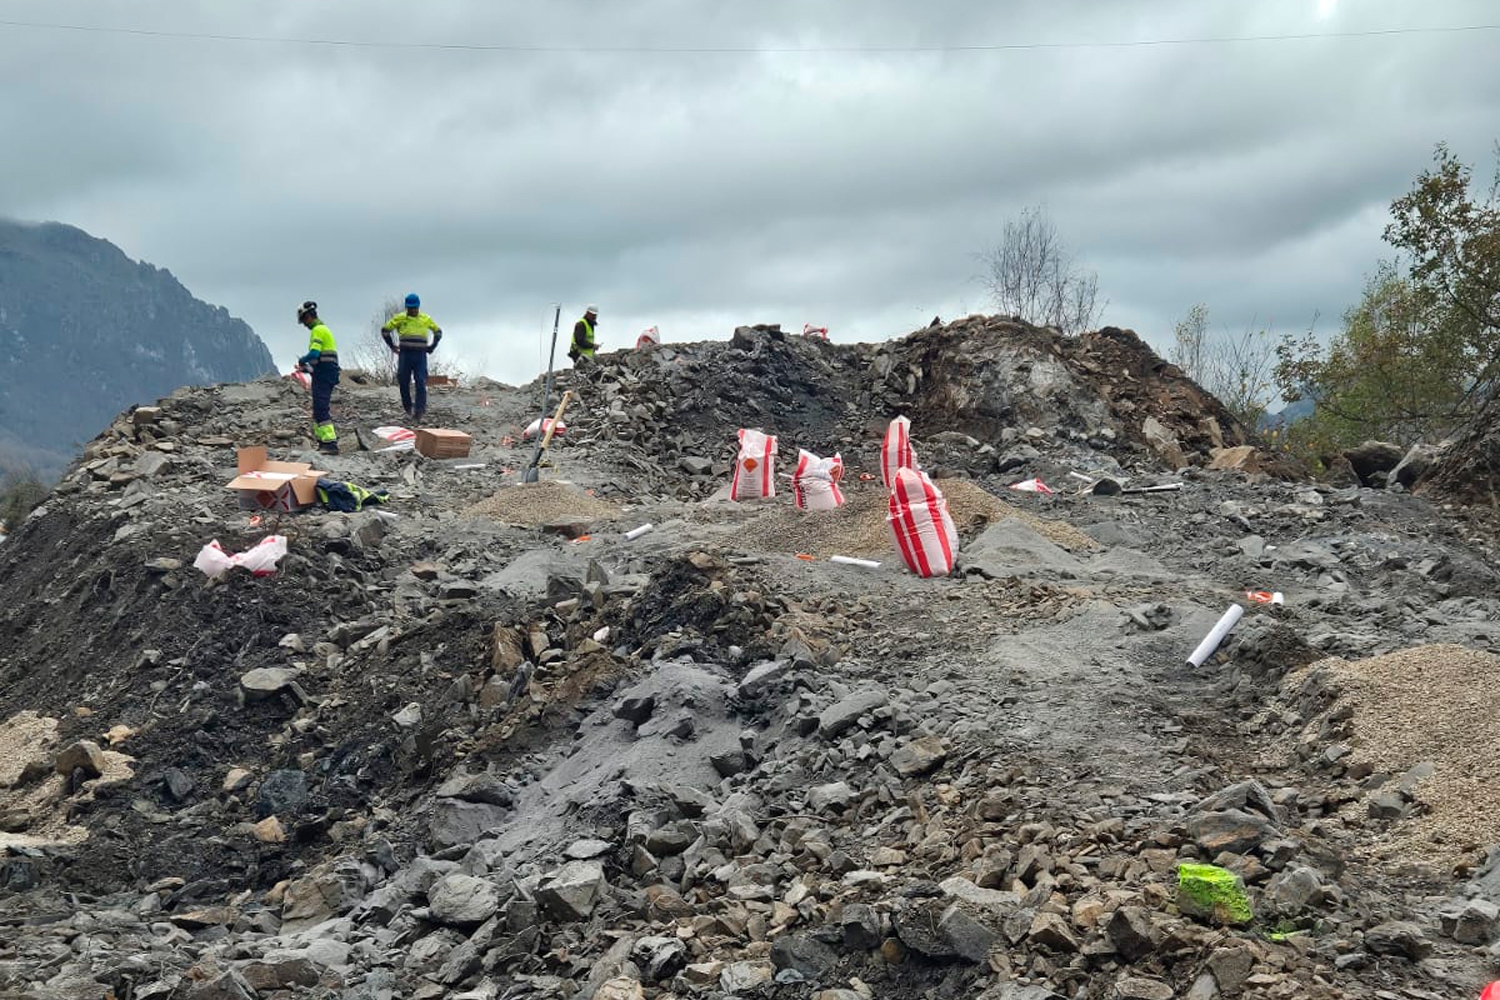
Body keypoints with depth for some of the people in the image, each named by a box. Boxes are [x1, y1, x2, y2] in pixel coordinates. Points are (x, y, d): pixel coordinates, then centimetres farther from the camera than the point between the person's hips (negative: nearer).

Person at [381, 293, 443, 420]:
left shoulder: (426, 319, 8)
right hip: (404, 355, 0)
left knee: (421, 383, -9)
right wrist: (392, 346, 7)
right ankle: (407, 407, 20)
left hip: (420, 356, 0)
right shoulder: (399, 318, 3)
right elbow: (385, 330, 10)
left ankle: (419, 409, -11)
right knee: (403, 382, 3)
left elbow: (438, 331, 22)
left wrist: (432, 347, 14)